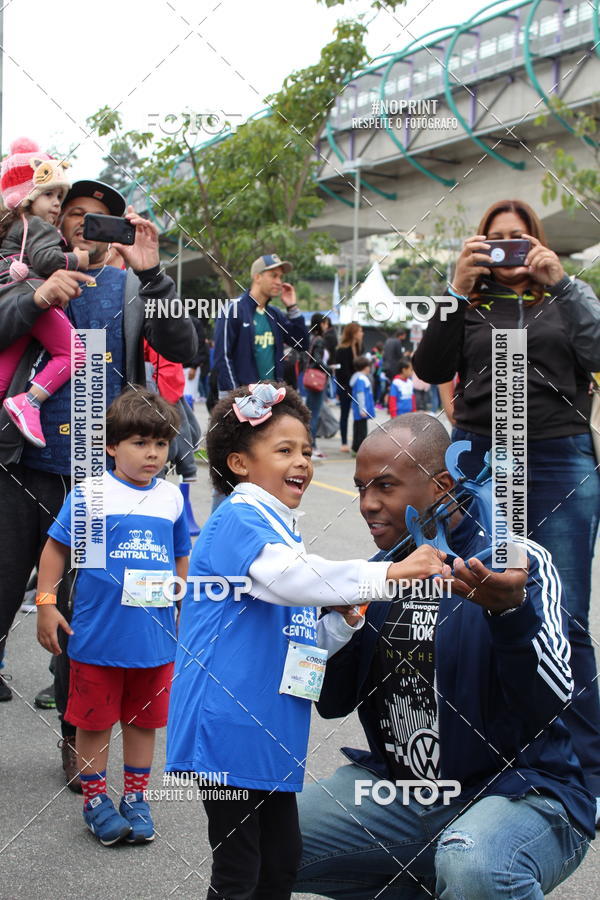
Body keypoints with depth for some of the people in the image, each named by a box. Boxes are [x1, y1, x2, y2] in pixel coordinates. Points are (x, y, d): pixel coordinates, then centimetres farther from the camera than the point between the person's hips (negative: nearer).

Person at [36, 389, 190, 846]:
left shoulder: (171, 497, 4)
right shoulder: (90, 492, -8)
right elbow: (57, 548, -3)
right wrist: (46, 602, -8)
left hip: (155, 635, 3)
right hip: (97, 635, -3)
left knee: (144, 720, 14)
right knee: (95, 721, 9)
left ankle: (136, 799, 29)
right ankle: (95, 800, 25)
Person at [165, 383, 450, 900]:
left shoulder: (283, 530, 17)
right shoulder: (237, 519, -12)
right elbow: (290, 576, -33)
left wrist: (343, 623, 3)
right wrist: (387, 573, -37)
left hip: (270, 731, 9)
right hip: (228, 727, -9)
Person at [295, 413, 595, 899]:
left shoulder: (516, 561, -10)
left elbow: (551, 703, -20)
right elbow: (333, 704, 10)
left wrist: (510, 611, -38)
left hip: (520, 790, -7)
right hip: (398, 790, 7)